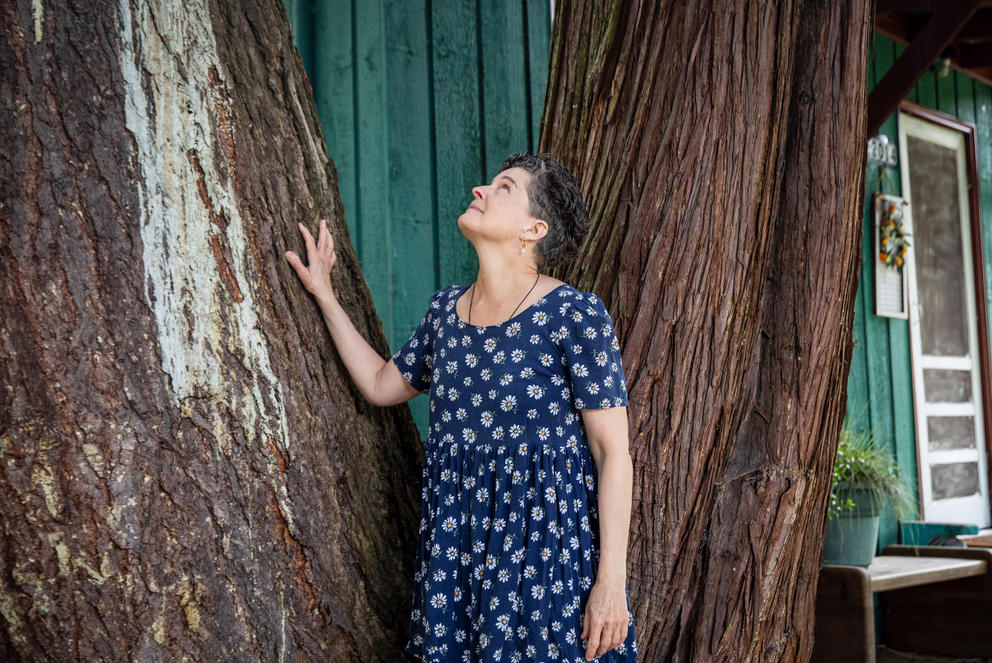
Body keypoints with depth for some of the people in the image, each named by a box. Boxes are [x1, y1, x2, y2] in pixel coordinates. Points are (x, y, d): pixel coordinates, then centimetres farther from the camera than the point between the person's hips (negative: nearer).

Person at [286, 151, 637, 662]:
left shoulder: (574, 316, -14)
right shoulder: (445, 309, 6)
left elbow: (613, 453, -13)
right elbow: (382, 384, 21)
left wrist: (611, 580, -17)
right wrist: (324, 295, 19)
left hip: (548, 535, -6)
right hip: (456, 538, 6)